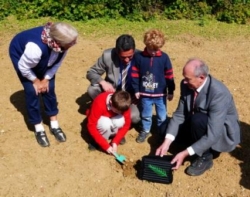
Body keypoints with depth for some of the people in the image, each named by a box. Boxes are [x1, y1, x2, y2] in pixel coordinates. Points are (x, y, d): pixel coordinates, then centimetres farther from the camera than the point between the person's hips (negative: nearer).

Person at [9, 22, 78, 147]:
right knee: (32, 91, -7)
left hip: (44, 61, 5)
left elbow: (57, 62, -10)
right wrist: (36, 81, -14)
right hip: (20, 54, -5)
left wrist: (46, 79, -9)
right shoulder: (36, 47, -46)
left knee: (49, 88, 1)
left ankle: (54, 125, 16)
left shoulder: (61, 44, -29)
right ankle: (38, 128, 9)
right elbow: (23, 67, -28)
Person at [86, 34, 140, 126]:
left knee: (134, 117, -28)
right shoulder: (108, 55, -20)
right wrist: (102, 82, -29)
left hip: (131, 94, -2)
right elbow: (91, 73, -8)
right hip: (111, 90, 2)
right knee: (92, 89, -25)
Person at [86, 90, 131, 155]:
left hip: (112, 118, 3)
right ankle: (97, 142, -10)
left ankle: (112, 135, -1)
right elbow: (91, 126, -33)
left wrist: (115, 142, -26)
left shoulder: (123, 105, -27)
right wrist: (106, 146, -34)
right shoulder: (99, 103, -37)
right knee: (106, 123, -37)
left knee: (120, 121, -32)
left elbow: (126, 124, -17)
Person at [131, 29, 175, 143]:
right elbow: (135, 74, -2)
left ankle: (163, 132, 34)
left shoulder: (164, 57, -9)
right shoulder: (139, 57, -10)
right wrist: (136, 90, 0)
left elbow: (169, 76, -2)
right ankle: (145, 130, 38)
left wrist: (171, 91, 2)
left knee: (162, 116, 14)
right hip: (145, 94, 0)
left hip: (160, 94, 0)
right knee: (145, 115, 17)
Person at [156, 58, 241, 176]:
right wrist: (167, 142, -22)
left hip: (223, 134, -6)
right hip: (198, 124, 7)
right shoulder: (186, 85, -15)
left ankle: (205, 157, -11)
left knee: (198, 120, -35)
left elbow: (212, 134, -36)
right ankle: (200, 147, 9)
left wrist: (185, 153, -36)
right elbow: (179, 114, -12)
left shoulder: (219, 94, -35)